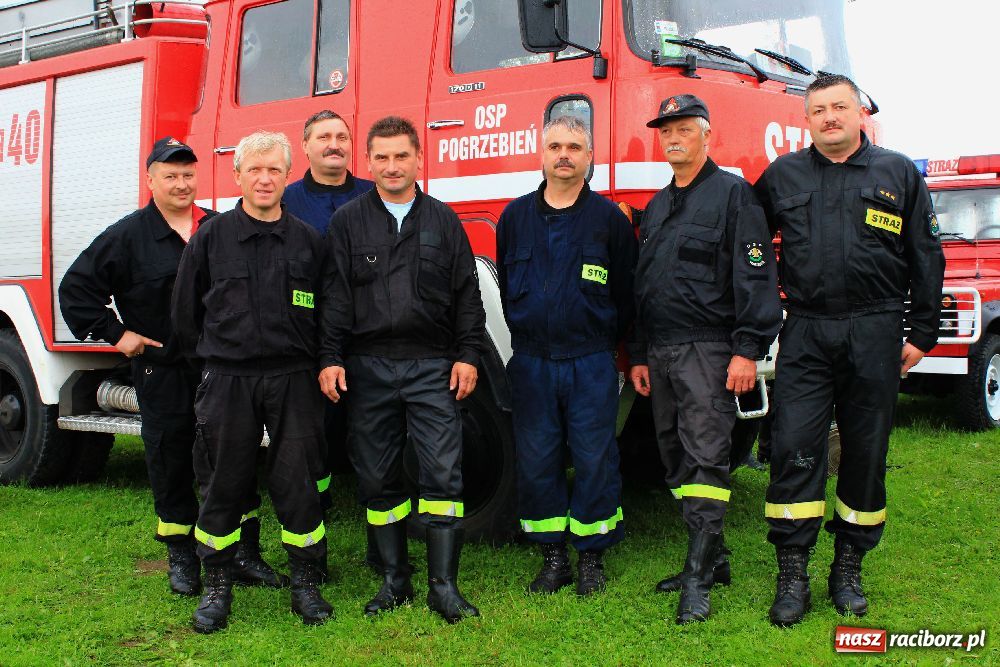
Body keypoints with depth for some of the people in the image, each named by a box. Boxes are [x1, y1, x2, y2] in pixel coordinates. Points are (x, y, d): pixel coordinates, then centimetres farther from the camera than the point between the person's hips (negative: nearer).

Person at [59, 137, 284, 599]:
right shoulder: (128, 236, -1)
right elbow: (77, 288, 0)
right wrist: (113, 333, -5)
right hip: (163, 372, -2)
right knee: (170, 462, 5)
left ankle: (245, 553, 15)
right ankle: (181, 557, 18)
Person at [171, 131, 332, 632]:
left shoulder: (308, 241, 6)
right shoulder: (211, 238, 3)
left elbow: (326, 313, 12)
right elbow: (185, 312, 11)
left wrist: (318, 366, 8)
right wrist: (210, 357, 12)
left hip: (292, 380, 0)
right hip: (228, 379, 0)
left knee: (297, 483, 3)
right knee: (222, 484, 6)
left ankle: (305, 582, 15)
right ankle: (217, 585, 19)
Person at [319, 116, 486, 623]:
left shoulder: (443, 220, 9)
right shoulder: (348, 221, 7)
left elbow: (467, 294, 8)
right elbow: (334, 296, 2)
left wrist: (468, 355, 0)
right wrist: (330, 359, -6)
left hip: (432, 366, 0)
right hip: (368, 367, 0)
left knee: (443, 474, -5)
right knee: (378, 479, 6)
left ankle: (443, 585, 3)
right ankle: (395, 580, 18)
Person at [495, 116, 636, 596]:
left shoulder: (608, 218, 2)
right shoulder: (516, 217, 9)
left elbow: (626, 291, 6)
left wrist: (603, 341, 6)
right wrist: (527, 337, 14)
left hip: (591, 363, -2)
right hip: (531, 362, 2)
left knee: (595, 460, 1)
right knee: (536, 461, 5)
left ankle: (591, 555, 14)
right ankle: (553, 554, 17)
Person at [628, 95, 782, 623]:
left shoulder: (732, 194, -2)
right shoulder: (657, 207, 21)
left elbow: (755, 276, -10)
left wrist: (747, 349, -18)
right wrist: (639, 356, 19)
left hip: (707, 349, -8)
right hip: (661, 353, 8)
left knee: (705, 456, -11)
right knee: (677, 460, 8)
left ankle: (698, 579, -12)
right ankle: (713, 560, 18)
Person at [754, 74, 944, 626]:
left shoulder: (898, 174, 8)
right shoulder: (782, 176, 10)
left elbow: (925, 259, 9)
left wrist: (921, 333, 5)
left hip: (874, 333, 0)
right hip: (805, 332, 0)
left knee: (865, 452, 5)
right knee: (794, 449, -7)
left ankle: (848, 569, 18)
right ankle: (792, 575, -1)